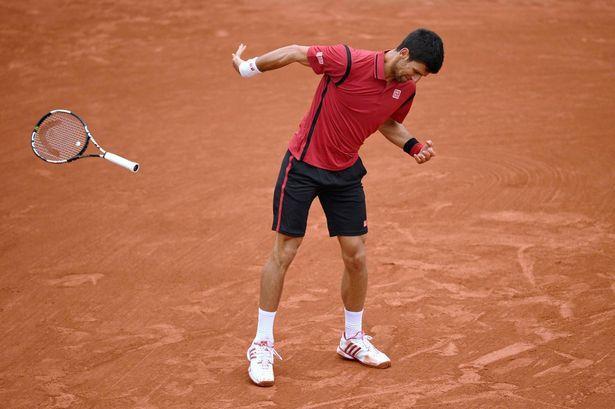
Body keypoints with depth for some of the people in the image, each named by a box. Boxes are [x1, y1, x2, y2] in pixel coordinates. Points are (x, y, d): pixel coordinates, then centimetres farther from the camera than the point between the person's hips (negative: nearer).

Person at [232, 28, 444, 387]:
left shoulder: (407, 89, -6)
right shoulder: (349, 62, -26)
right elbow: (295, 53, -14)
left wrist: (413, 146, -3)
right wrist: (249, 67, -2)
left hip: (346, 172, 5)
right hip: (303, 165, -5)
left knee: (356, 256, 4)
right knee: (284, 253, -1)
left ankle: (353, 339, 25)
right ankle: (263, 346, 9)